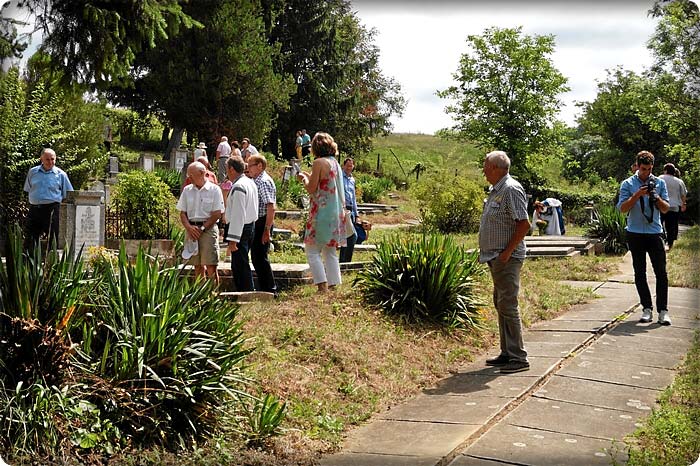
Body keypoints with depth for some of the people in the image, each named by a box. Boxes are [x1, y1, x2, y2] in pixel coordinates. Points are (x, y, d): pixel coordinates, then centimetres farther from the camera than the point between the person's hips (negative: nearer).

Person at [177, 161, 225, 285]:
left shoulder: (214, 190, -2)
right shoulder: (187, 190, 11)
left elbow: (217, 214, -7)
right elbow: (182, 213, 10)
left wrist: (202, 228, -12)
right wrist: (189, 227, -8)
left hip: (208, 228, -4)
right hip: (191, 229, 4)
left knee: (211, 266, -9)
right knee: (197, 265, 8)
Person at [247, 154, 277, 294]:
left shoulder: (264, 182, -15)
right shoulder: (256, 181, 16)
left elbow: (271, 207, -23)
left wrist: (267, 230, -25)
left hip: (262, 223, -10)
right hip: (257, 223, 10)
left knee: (260, 256, -5)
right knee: (256, 256, 15)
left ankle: (270, 289, 3)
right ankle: (264, 288, 24)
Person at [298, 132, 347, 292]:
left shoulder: (319, 162, -11)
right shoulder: (335, 163, 13)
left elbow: (311, 188, -12)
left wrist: (304, 179, 6)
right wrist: (308, 176, 24)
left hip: (322, 213, -8)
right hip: (336, 213, 8)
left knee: (312, 251, -2)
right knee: (330, 252, 12)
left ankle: (322, 285, -11)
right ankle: (333, 284, 11)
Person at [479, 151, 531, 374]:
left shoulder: (511, 189, -14)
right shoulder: (496, 190, 16)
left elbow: (524, 224, -20)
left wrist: (507, 252, -20)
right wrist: (485, 251, 16)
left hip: (507, 258, -10)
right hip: (495, 257, 10)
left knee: (508, 306, -9)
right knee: (500, 304, 14)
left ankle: (518, 358, -3)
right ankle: (507, 353, 22)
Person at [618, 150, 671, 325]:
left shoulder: (659, 183, 8)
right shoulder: (628, 184, 4)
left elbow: (665, 209, 7)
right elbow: (622, 208, -4)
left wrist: (656, 197, -12)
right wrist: (637, 195, -16)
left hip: (655, 233, 0)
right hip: (635, 234, 0)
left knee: (661, 272, -4)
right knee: (639, 273, 4)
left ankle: (663, 310, 0)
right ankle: (647, 308, 12)